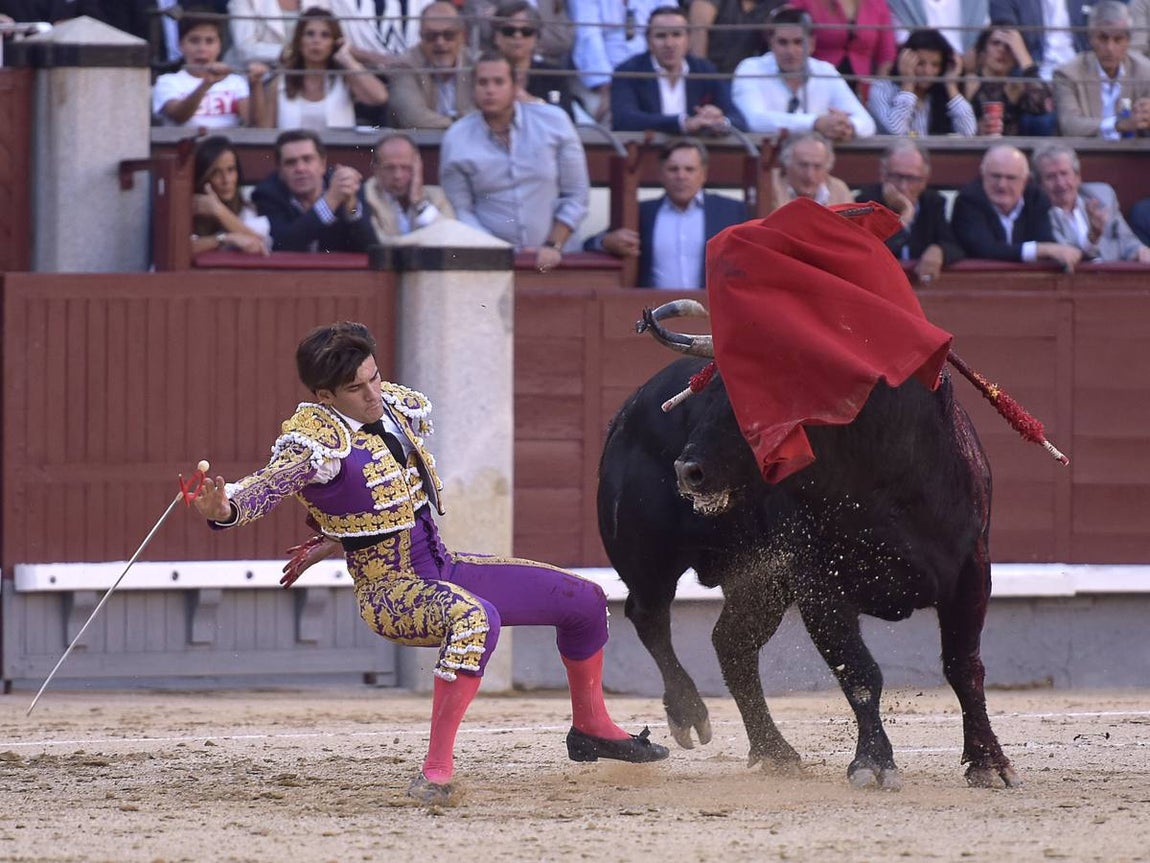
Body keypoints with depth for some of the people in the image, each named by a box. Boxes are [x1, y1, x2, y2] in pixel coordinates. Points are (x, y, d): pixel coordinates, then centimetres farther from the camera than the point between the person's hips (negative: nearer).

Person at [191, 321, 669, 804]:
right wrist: (225, 508, -61)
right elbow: (272, 482, -40)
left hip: (444, 571, 8)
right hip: (390, 593, -8)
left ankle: (591, 729, 38)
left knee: (585, 601, 14)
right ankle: (436, 773, -41)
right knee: (475, 617, -41)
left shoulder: (404, 408, 3)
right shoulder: (316, 436, -21)